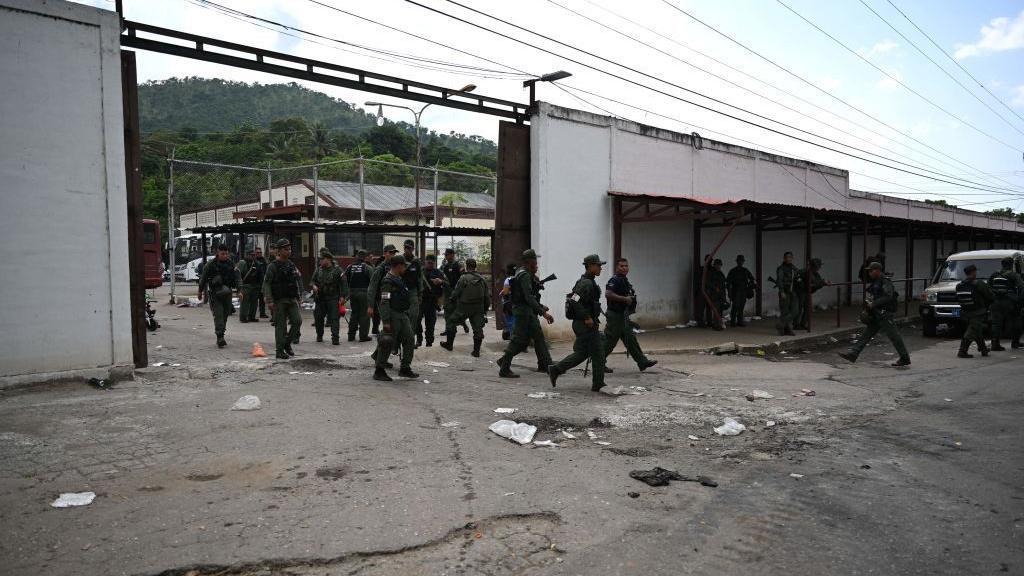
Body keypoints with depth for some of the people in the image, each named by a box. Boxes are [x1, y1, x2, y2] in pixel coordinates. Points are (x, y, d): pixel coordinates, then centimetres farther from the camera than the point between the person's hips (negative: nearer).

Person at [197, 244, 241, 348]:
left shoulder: (231, 264, 3)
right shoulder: (211, 265, -5)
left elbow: (237, 277, -2)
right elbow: (203, 278, 5)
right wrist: (200, 291, 11)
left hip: (227, 294, 3)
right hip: (215, 294, -3)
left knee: (225, 315, 9)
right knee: (218, 315, -12)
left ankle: (221, 337, 22)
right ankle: (220, 337, -15)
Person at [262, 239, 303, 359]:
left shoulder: (292, 265, 12)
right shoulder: (273, 266, -7)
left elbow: (297, 281, 19)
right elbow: (266, 284, -10)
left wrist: (298, 297, 15)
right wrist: (269, 301, -17)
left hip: (292, 299, 5)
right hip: (279, 301, -5)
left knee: (297, 321, -5)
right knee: (281, 326, -1)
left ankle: (287, 344, 14)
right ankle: (280, 350, 9)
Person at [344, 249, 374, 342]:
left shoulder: (350, 267, 5)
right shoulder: (367, 267, -9)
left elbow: (345, 279, 3)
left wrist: (349, 290, 10)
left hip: (352, 292, 5)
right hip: (364, 292, -5)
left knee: (353, 313, 15)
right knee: (364, 314, 3)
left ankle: (351, 335, 19)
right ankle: (363, 336, 4)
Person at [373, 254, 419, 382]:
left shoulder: (400, 279, 14)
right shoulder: (388, 281, -16)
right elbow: (384, 302, -21)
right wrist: (385, 321, -25)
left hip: (403, 315, 9)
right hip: (393, 315, -9)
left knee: (409, 340, 8)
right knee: (387, 343, -4)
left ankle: (405, 368, 17)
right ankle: (379, 371, 5)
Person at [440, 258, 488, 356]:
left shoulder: (463, 278, -12)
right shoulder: (482, 279, 4)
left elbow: (455, 293, -10)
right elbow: (487, 296, 7)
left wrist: (453, 302, 9)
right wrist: (485, 310, 14)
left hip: (464, 307, -4)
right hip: (478, 308, 4)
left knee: (451, 321, 14)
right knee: (478, 328, 7)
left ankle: (449, 344, 22)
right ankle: (476, 350, 6)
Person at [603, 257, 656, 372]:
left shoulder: (625, 280, 15)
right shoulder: (614, 280, -16)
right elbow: (608, 294, -31)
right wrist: (625, 299, -27)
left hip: (623, 316, 10)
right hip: (615, 316, -10)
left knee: (630, 339, 11)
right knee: (610, 341, -1)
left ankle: (642, 362, 13)